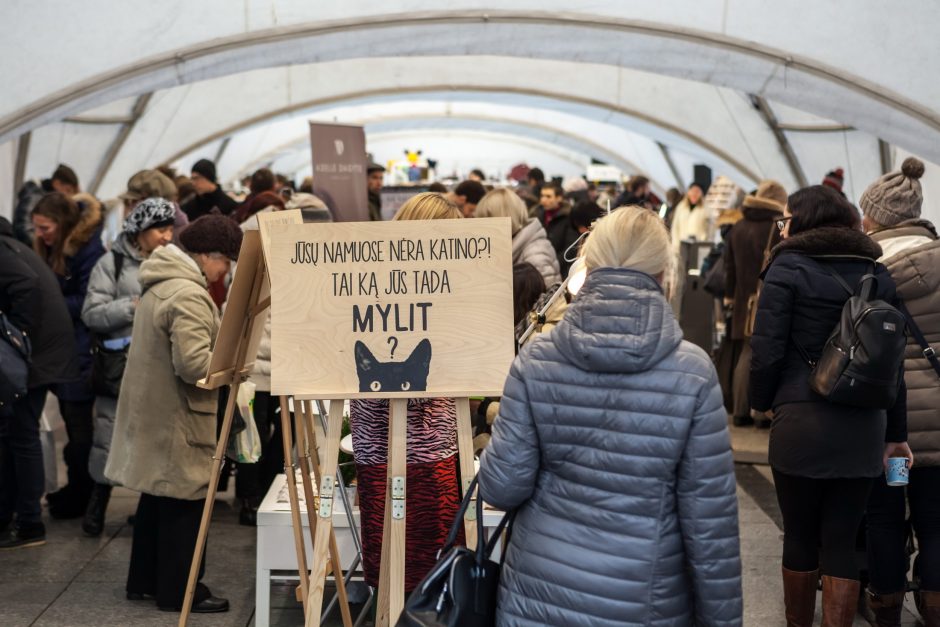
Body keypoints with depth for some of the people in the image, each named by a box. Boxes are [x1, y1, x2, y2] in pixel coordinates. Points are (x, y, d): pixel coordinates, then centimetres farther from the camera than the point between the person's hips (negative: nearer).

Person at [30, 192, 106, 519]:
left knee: (79, 423, -1)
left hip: (80, 351, -8)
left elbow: (86, 303, -18)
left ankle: (81, 495, 9)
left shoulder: (89, 249, -17)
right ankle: (77, 488, 22)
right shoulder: (51, 249, 10)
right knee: (72, 419, 13)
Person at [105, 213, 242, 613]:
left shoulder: (160, 284, 11)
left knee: (157, 496, 19)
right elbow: (194, 363, -28)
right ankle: (178, 591, 10)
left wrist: (223, 353, 13)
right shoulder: (189, 295, -22)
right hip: (178, 419, -10)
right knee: (183, 501, 1)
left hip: (155, 413, 10)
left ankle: (144, 581, 30)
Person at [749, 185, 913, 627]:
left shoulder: (788, 268, -4)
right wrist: (896, 434, 15)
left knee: (800, 538, 11)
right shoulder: (877, 273, 10)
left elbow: (767, 351, -10)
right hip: (864, 425, 4)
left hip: (801, 420, -3)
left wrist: (761, 403, 7)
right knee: (842, 542, 7)